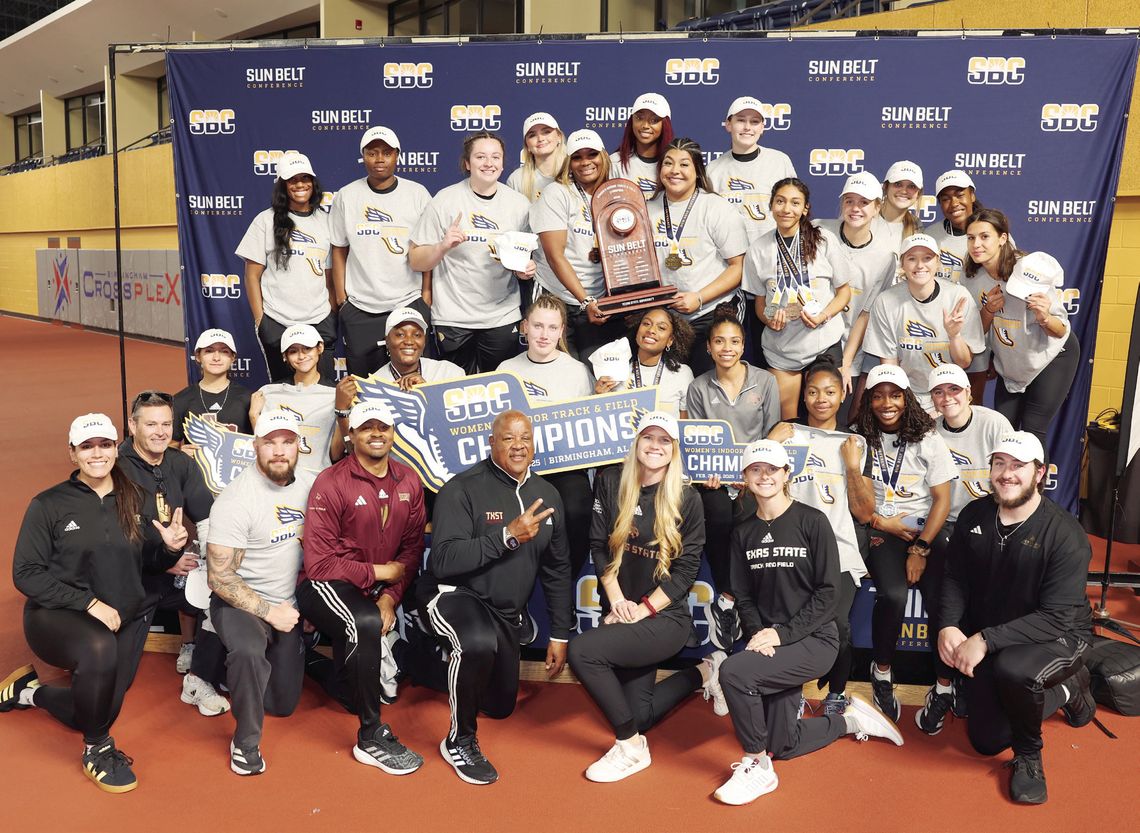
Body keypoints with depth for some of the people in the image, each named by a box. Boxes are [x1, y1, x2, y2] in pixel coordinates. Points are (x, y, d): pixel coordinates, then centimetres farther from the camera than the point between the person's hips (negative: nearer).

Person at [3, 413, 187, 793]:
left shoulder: (138, 501, 1)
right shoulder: (49, 505, -9)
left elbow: (149, 561, 9)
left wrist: (170, 547, -15)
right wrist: (88, 603, -21)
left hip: (125, 620, 5)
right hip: (57, 617, -5)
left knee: (99, 711, 12)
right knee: (100, 648, -38)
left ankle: (31, 692, 43)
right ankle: (97, 749, -14)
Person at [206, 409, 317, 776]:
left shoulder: (311, 484, -5)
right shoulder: (236, 499, -20)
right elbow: (220, 579, -19)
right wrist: (269, 612, -20)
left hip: (288, 605, 5)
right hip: (239, 602, -5)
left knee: (284, 703, 12)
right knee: (249, 651, -38)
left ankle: (230, 666, 40)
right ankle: (246, 742, -14)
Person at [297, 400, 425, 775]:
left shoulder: (408, 482, 1)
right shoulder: (331, 483, -14)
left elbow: (412, 547, 2)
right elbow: (319, 563, -16)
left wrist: (390, 596, -11)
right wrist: (378, 572, -12)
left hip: (375, 590, 6)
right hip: (326, 586, -6)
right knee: (367, 623, -36)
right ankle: (372, 737, -22)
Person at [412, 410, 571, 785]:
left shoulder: (546, 495, 0)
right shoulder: (462, 489, -18)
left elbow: (557, 569, 8)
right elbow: (444, 561, -29)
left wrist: (560, 634, 8)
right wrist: (508, 535, -35)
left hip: (506, 613, 7)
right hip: (453, 596, -6)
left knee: (500, 706, 19)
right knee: (479, 642, -40)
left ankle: (433, 669, 47)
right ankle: (460, 741, -13)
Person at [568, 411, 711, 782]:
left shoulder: (687, 500, -8)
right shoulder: (611, 482, 0)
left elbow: (686, 569, -9)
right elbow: (599, 546, 0)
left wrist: (644, 608, -16)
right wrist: (617, 601, -10)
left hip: (665, 618, -5)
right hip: (620, 612, 5)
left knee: (582, 650, -27)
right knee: (637, 715, 9)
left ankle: (631, 747, -7)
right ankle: (701, 674, 34)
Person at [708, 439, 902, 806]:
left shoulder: (811, 521, -9)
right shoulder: (744, 533, 7)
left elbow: (828, 592, -12)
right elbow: (744, 595, 7)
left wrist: (784, 633, -19)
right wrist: (758, 633, -12)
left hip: (814, 639, -6)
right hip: (770, 642, 6)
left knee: (732, 672, -29)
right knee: (783, 745, 10)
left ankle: (756, 765, -8)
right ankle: (850, 719, 36)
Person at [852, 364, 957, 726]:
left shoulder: (927, 438, 2)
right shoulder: (860, 438, 2)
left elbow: (942, 499, -1)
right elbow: (864, 509, 0)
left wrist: (920, 549, -10)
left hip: (924, 531, 1)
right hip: (881, 532, -1)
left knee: (941, 599, -24)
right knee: (893, 595, -28)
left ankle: (944, 686, -2)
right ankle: (882, 672, -2)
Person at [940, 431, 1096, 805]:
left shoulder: (1065, 534, -23)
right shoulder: (974, 516, -7)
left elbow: (1057, 618, -27)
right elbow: (955, 578, 0)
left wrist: (986, 640, -33)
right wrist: (949, 626, -19)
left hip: (1058, 637, -5)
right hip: (987, 642, 5)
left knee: (1012, 669, -40)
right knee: (986, 741, 10)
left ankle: (1029, 754, -7)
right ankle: (1065, 689, 34)